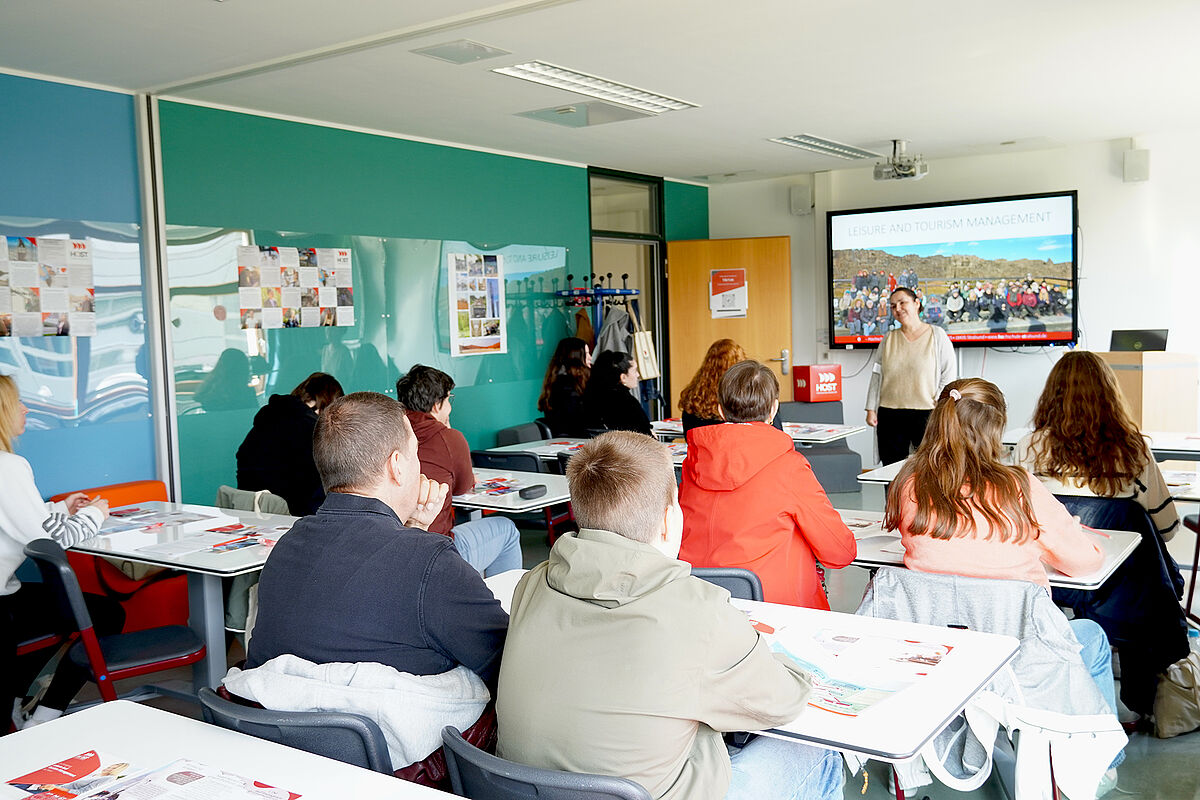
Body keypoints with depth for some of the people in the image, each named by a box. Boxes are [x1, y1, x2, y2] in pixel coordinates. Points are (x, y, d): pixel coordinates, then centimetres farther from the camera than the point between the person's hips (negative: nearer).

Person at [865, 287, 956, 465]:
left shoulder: (937, 335, 4)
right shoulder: (888, 340, 14)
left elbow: (949, 373, 1)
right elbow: (877, 376, 15)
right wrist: (871, 409, 7)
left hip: (926, 412, -3)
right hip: (890, 415, 3)